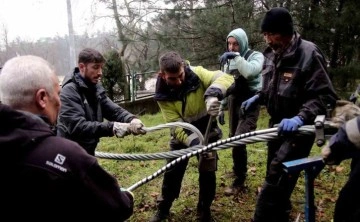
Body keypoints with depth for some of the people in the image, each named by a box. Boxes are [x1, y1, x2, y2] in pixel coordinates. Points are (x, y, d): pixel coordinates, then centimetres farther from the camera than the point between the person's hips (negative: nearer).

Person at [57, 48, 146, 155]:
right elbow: (77, 127, -31)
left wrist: (131, 119, -25)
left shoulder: (95, 88, 3)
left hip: (88, 152, 8)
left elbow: (113, 109, -5)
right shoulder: (69, 91, -22)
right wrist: (112, 127, -38)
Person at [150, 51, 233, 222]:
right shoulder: (163, 95, -20)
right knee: (172, 171, 8)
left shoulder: (197, 74, -23)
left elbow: (225, 78, -34)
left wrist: (213, 94, -55)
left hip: (207, 128, -1)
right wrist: (193, 141, -38)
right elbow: (175, 124, -22)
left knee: (207, 171, 2)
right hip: (182, 133, 1)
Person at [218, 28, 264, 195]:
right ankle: (238, 169, 35)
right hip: (234, 101, 7)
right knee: (233, 138, 13)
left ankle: (239, 182, -4)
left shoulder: (255, 56, -6)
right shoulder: (228, 60, 10)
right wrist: (222, 106, 17)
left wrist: (237, 57, -34)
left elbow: (251, 72, -29)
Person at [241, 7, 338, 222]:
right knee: (276, 177, 20)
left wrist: (300, 118, -33)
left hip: (298, 128, -8)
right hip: (278, 124, 8)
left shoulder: (309, 54, -18)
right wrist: (258, 97, 4)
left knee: (276, 181, -12)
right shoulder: (272, 54, 5)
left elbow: (325, 96, -20)